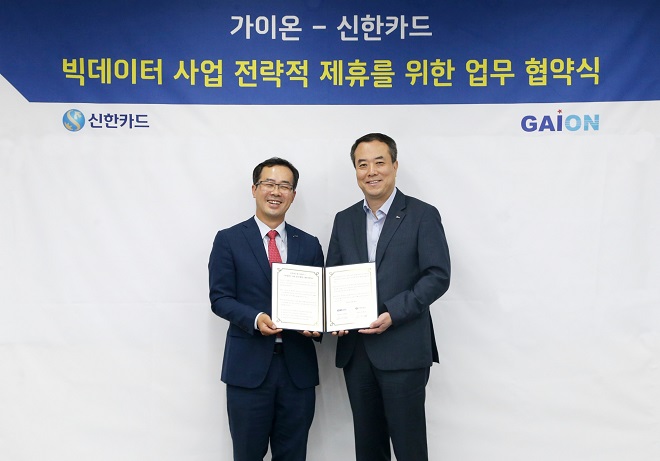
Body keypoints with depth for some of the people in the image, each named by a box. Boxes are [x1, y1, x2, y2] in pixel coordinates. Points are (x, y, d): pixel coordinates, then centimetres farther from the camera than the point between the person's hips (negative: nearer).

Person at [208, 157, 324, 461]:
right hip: (248, 366, -2)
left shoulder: (309, 244, 9)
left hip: (298, 366, 3)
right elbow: (220, 297, -3)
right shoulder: (229, 240, 1)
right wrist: (255, 319, -20)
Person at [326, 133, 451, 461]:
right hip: (355, 349, 5)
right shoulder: (344, 220, 12)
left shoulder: (422, 215, -3)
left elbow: (438, 276, -9)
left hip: (403, 349, -4)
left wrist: (393, 313, -19)